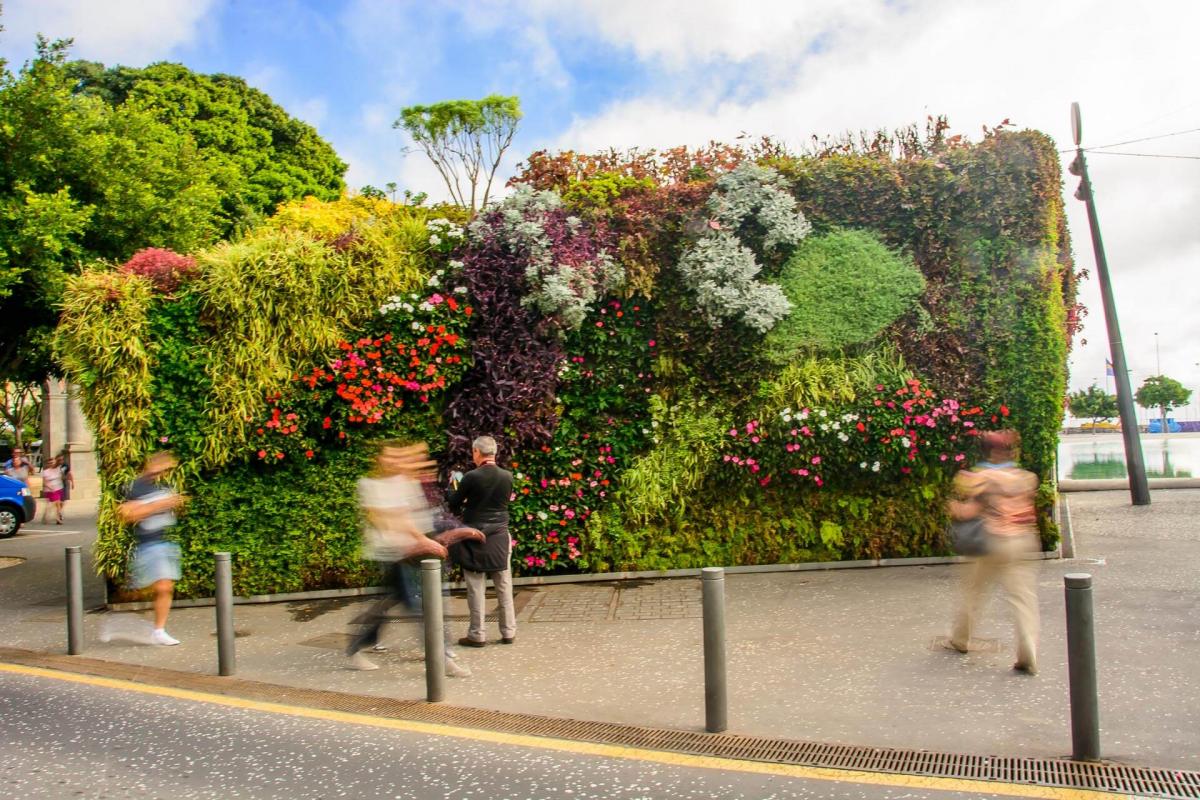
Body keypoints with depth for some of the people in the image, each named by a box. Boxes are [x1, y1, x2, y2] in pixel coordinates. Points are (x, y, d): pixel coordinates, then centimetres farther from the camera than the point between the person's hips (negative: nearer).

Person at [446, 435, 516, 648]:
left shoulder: (472, 477, -15)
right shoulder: (507, 476, -2)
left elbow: (453, 504, -4)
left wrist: (452, 487, 16)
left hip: (475, 540, -4)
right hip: (500, 538, 4)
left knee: (476, 589, 5)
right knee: (504, 586, 11)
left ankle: (477, 635, 10)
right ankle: (508, 632, 16)